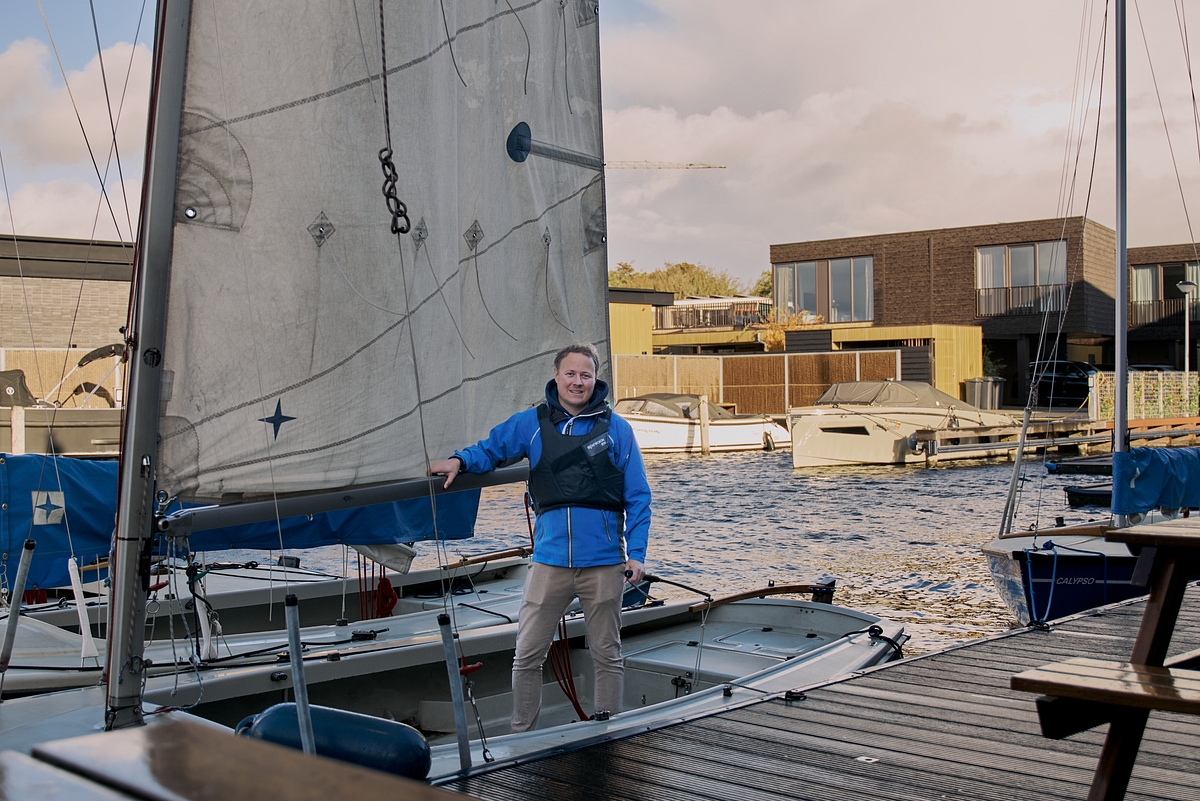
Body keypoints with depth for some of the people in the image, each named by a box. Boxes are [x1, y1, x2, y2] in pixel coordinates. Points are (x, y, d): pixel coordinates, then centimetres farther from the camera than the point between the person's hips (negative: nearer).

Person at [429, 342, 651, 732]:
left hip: (604, 563, -1)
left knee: (607, 656, 11)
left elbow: (637, 497, 4)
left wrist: (637, 552, -2)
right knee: (527, 656, 2)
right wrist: (459, 460, -5)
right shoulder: (531, 424, 6)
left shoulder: (616, 429, 3)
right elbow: (490, 450, 17)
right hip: (550, 559, 1)